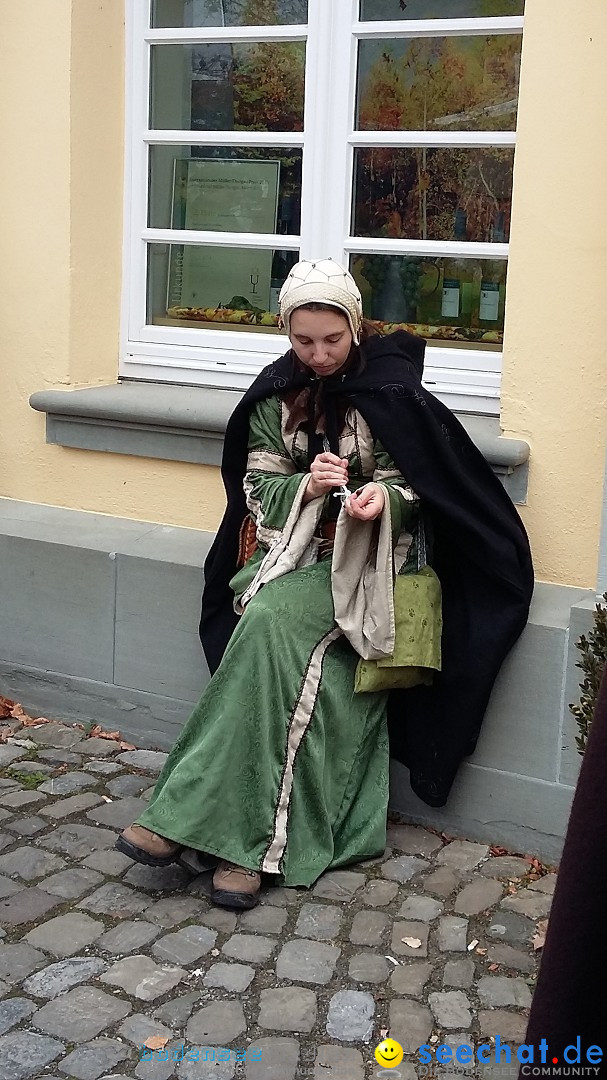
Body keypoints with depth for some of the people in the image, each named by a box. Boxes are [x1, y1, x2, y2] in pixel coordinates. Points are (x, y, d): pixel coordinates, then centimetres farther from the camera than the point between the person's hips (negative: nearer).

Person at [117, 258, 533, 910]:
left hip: (363, 558, -3)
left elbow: (414, 485, -1)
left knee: (268, 622, -30)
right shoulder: (277, 392, 7)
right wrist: (305, 485, -14)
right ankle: (252, 840, -21)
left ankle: (186, 813, -26)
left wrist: (382, 497, -24)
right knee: (299, 668, -25)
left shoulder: (389, 388, -5)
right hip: (289, 550, 4)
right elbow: (256, 485, 7)